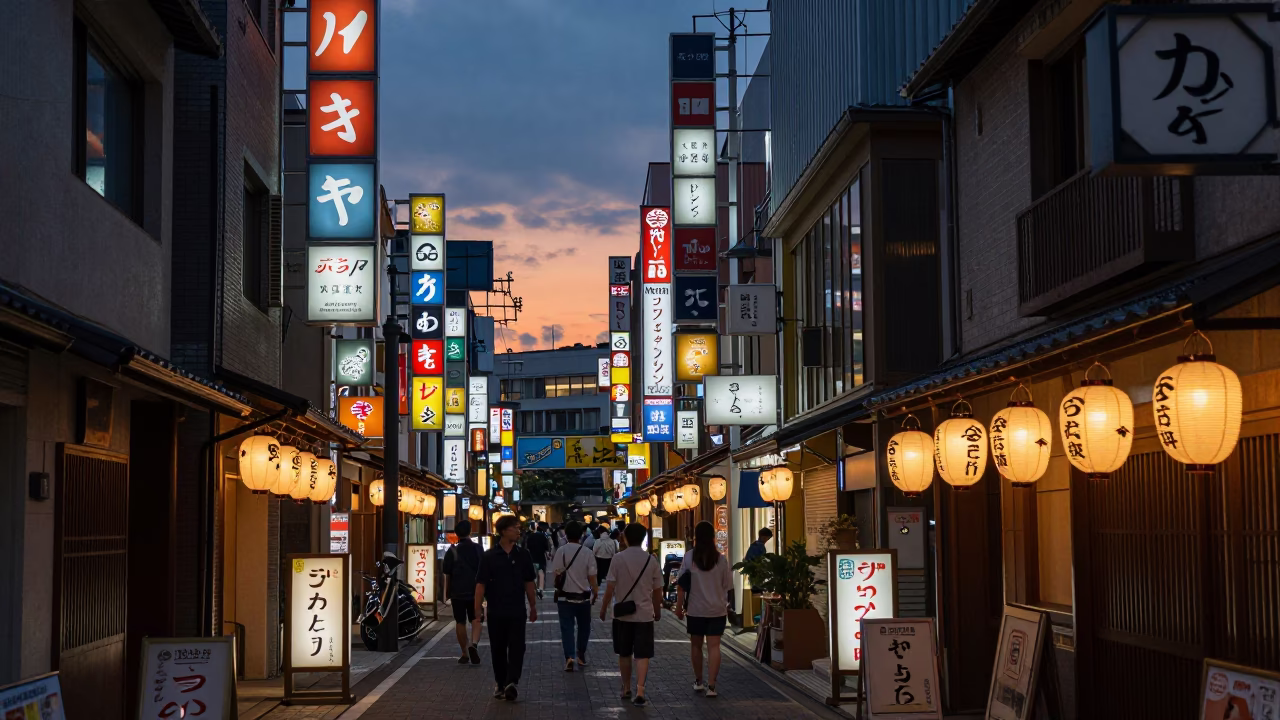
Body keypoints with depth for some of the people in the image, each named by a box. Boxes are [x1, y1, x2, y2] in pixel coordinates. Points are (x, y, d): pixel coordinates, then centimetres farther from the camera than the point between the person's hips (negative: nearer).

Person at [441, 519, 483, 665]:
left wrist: (447, 592, 10)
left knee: (460, 622, 9)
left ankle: (465, 654, 13)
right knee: (476, 620, 7)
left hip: (457, 592, 0)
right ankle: (474, 644, -19)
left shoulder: (452, 551, -4)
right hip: (475, 591, 0)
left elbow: (447, 574, -1)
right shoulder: (478, 549, 0)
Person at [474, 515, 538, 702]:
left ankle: (511, 682, -16)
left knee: (517, 647, -10)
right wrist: (477, 609, -10)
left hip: (517, 610, 1)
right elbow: (481, 584, -5)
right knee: (498, 649, 9)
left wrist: (533, 606, 14)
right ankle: (501, 684, 20)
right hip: (496, 611, -1)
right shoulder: (489, 556, -5)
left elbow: (528, 582, 12)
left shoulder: (523, 555, 3)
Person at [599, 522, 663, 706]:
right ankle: (640, 692, -13)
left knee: (624, 653, 15)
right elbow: (657, 590, 3)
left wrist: (603, 608, 4)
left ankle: (626, 689, 28)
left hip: (622, 613, 0)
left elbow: (610, 587, -8)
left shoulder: (618, 559, -7)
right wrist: (657, 610, 18)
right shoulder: (651, 560, -2)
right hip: (644, 614, 0)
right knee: (642, 655, -1)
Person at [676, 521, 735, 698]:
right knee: (714, 646, -2)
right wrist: (726, 604, 19)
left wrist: (679, 606, 0)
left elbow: (681, 584, -7)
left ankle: (698, 682, 27)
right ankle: (711, 685, -11)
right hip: (717, 609, 0)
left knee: (696, 645, 16)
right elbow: (727, 586, 3)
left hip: (696, 610, 0)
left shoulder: (689, 557, -6)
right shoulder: (721, 559, -3)